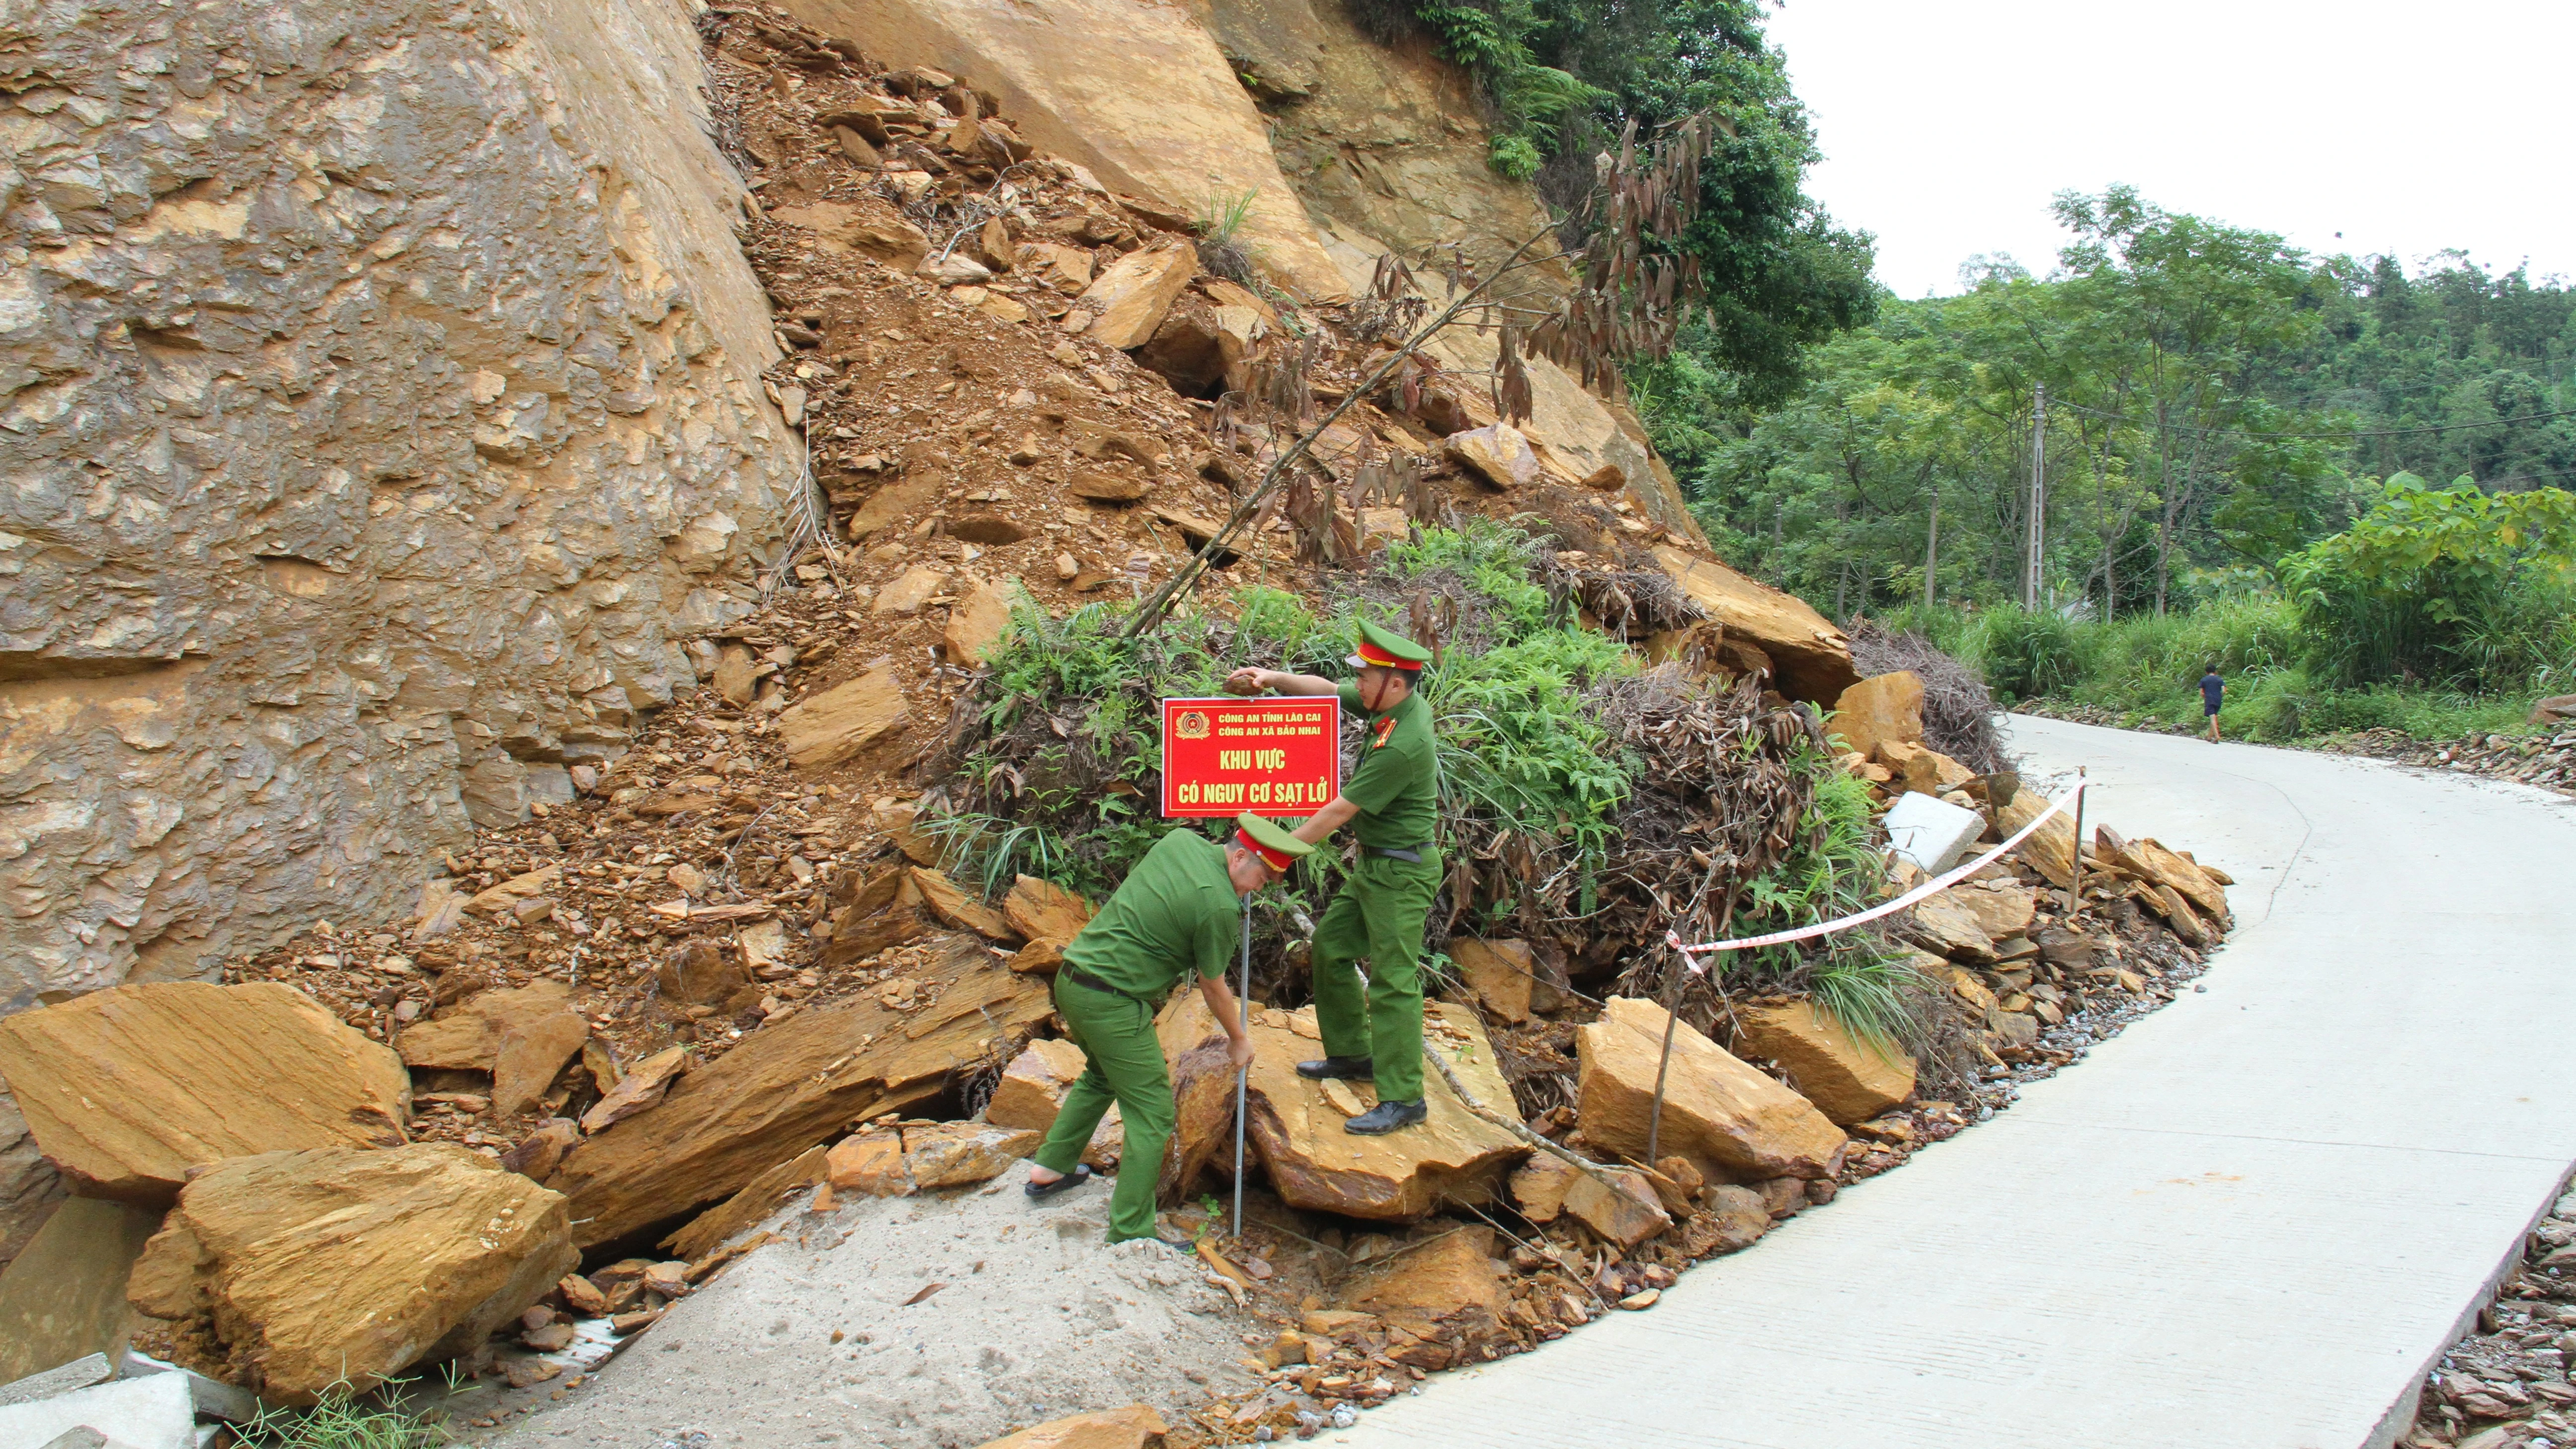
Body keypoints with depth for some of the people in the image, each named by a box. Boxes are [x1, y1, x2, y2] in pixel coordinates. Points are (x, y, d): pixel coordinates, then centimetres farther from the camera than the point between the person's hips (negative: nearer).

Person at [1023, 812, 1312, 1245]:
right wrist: (1238, 1040, 12)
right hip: (1112, 1002, -9)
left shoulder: (1181, 840, 4)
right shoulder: (1220, 905, -18)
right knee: (1152, 1114, 0)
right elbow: (1212, 987, -4)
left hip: (1072, 974, 9)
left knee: (1102, 1075, 32)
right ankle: (1130, 1237, 3)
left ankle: (1050, 1169, 40)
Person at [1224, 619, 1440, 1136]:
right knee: (1330, 947, 19)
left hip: (1401, 872, -10)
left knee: (1393, 979, -7)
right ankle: (1352, 1053, 32)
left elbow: (1340, 810, -24)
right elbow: (1326, 690, 8)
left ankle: (1402, 1098, 0)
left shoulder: (1402, 745, -29)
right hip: (1372, 863, 10)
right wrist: (1271, 679, -10)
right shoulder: (1402, 703, -1)